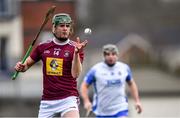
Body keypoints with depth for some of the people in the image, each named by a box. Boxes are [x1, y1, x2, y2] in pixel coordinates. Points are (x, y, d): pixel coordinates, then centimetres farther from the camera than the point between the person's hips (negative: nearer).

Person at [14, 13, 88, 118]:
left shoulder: (74, 48, -3)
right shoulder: (43, 47, 7)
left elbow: (75, 74, -15)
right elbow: (27, 65, 18)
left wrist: (76, 53, -28)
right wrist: (20, 67, -5)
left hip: (68, 99, -4)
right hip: (47, 100, 4)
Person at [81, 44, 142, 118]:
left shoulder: (124, 68, 4)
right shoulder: (95, 69, -5)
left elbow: (131, 84, 18)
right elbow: (84, 86, -3)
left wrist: (137, 101, 12)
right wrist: (86, 101, -18)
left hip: (121, 109, 1)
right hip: (102, 111, -1)